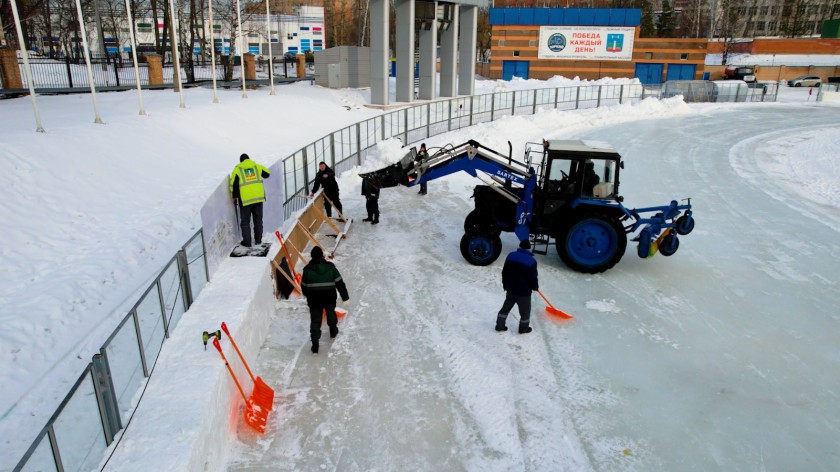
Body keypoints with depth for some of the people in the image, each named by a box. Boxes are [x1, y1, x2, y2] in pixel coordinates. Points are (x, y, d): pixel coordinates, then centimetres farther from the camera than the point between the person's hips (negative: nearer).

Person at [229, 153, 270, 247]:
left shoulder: (237, 169, 1)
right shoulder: (257, 166, 6)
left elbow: (233, 184, -1)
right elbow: (267, 173, 21)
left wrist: (234, 197, 11)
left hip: (245, 199, -3)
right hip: (258, 197, 3)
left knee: (245, 221, 8)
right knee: (258, 220, 16)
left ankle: (247, 241, 9)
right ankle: (258, 240, 21)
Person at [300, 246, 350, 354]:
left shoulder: (307, 269, -9)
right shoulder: (330, 267, -8)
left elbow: (303, 286, 1)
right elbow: (340, 283, -6)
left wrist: (308, 296, 21)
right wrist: (345, 297, 2)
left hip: (314, 301, -1)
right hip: (329, 299, 1)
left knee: (315, 321, 6)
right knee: (331, 314, 28)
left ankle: (315, 345, 1)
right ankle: (333, 331, 50)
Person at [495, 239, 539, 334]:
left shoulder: (511, 255, -2)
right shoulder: (531, 261, -19)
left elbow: (504, 272, 6)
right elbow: (533, 278, -15)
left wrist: (505, 284, 19)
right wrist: (536, 287, 5)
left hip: (510, 288, 5)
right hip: (523, 291, -5)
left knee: (506, 307, 19)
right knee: (525, 310, 14)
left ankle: (499, 325, 24)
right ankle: (523, 328, 27)